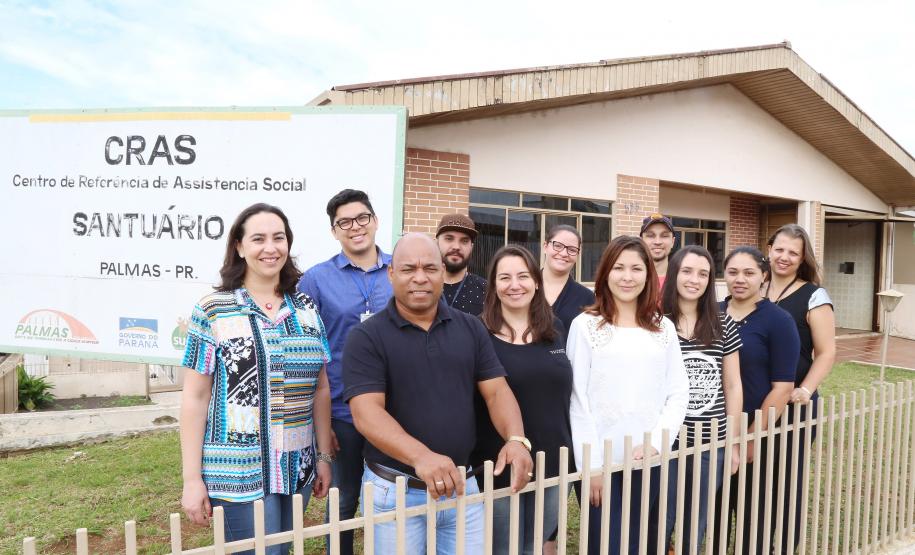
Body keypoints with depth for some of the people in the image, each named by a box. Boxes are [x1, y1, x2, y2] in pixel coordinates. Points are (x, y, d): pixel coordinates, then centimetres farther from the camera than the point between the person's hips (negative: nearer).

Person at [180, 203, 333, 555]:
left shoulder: (306, 308, 5)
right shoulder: (213, 311, -5)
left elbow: (320, 389, 10)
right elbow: (195, 398, -5)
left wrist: (324, 456, 10)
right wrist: (192, 479, -7)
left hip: (297, 471, 4)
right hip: (239, 473, -4)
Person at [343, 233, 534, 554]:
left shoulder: (471, 328, 4)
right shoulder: (366, 337, -9)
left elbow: (496, 391, 2)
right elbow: (367, 412, -18)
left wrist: (516, 439, -18)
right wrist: (421, 456, -34)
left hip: (462, 486, 4)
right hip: (395, 490, -3)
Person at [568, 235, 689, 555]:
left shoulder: (664, 328, 8)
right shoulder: (585, 325, -3)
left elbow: (679, 392, 5)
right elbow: (578, 400, -5)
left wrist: (655, 443, -8)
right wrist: (590, 464, -9)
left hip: (648, 460, 3)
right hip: (600, 460, -3)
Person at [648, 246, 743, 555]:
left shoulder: (723, 326, 3)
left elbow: (733, 386, 7)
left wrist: (733, 443, 7)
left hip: (712, 444, 3)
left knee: (697, 527, 16)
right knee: (659, 525, 7)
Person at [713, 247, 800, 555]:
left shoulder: (778, 320, -8)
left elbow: (783, 387, -12)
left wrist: (754, 436, -14)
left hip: (757, 434, -4)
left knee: (753, 513, 12)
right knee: (716, 510, 16)